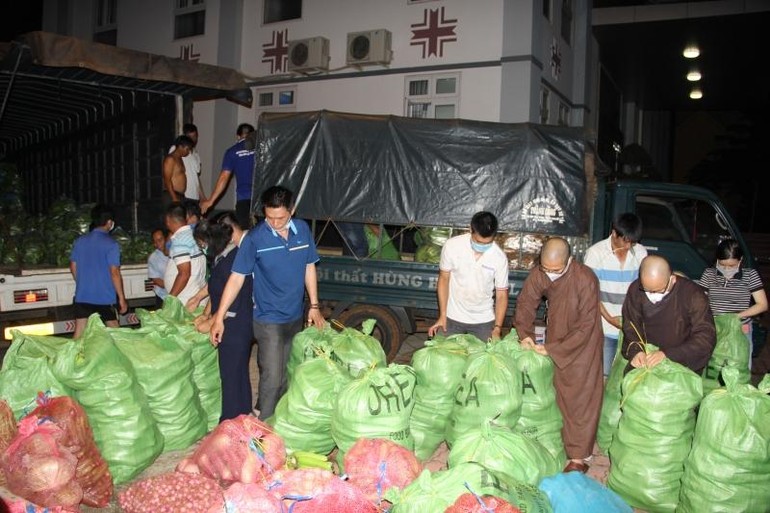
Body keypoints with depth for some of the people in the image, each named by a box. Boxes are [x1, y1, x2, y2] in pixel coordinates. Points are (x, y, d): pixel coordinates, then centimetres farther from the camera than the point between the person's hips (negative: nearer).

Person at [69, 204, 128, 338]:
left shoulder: (79, 241, 5)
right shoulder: (111, 244, -11)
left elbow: (73, 267, 12)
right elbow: (115, 273, -14)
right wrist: (122, 298, -8)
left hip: (82, 296, 5)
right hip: (105, 297, -4)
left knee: (79, 335, 6)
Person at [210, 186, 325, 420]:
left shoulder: (303, 230, -3)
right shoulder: (255, 238, -16)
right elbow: (237, 277, -14)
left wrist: (314, 306, 7)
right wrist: (219, 317, -17)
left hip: (296, 317, 5)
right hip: (268, 319, -5)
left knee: (287, 375, 18)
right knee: (272, 377, -4)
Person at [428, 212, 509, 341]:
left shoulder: (500, 257, -15)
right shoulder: (452, 246, -16)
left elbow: (501, 295, -8)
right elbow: (444, 279, -4)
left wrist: (497, 329, -18)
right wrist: (442, 315, -7)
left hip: (484, 321, 0)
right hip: (453, 317, 0)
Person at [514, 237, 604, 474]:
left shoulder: (585, 279, -29)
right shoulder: (538, 274, -15)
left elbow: (585, 327, -24)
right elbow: (526, 303, 0)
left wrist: (553, 349, -23)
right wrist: (525, 334, -13)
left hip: (582, 343, -5)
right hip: (554, 340, 5)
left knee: (581, 399, 1)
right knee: (556, 394, 14)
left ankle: (579, 456, 10)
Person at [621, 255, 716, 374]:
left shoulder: (693, 294, -14)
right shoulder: (635, 290, -5)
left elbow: (706, 338, -16)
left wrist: (667, 354, -26)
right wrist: (636, 351, -16)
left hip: (684, 361, -1)